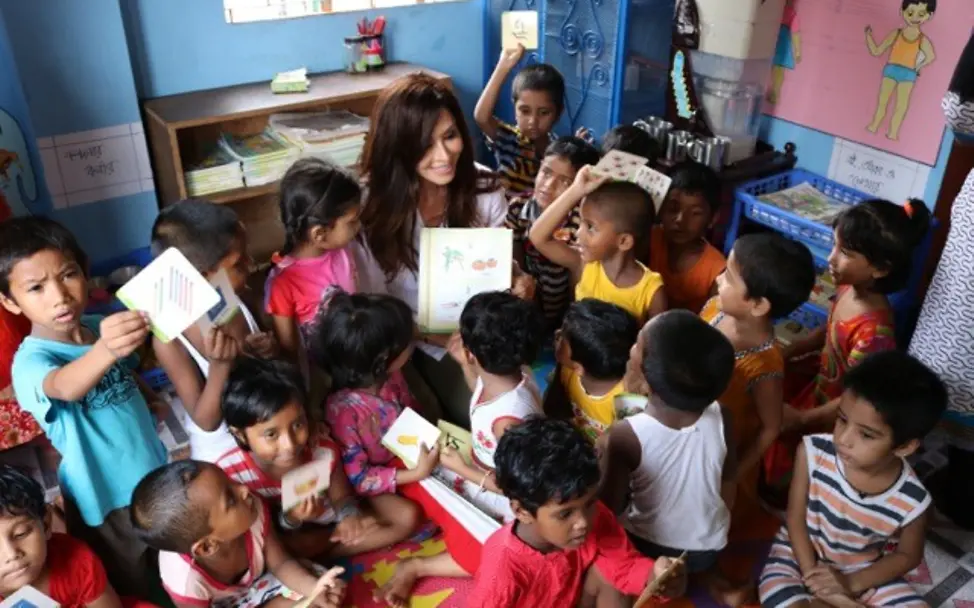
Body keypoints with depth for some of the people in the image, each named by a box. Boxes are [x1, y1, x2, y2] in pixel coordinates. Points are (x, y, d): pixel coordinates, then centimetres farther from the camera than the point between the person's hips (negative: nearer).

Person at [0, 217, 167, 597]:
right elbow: (65, 386, -48)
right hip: (107, 500, -5)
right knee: (133, 592, 16)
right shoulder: (31, 361, -24)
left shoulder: (101, 327, -6)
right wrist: (104, 351, -68)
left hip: (156, 475, 6)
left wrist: (150, 396, -4)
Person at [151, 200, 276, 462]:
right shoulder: (170, 340, -25)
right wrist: (220, 366, -36)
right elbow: (205, 421, -22)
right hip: (221, 455, -4)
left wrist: (269, 351, -19)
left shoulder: (240, 301, -13)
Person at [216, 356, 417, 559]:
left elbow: (341, 497, -8)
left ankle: (315, 556, -7)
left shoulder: (323, 450, -25)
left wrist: (349, 515, -31)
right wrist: (288, 519, -38)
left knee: (406, 516, -9)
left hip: (330, 516, 3)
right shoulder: (230, 472, -30)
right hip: (284, 533, -3)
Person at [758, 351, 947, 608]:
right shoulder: (812, 452, -23)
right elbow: (795, 519, -12)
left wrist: (851, 583, -14)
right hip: (802, 554, 0)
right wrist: (813, 578, -17)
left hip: (864, 573, 1)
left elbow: (908, 556, -3)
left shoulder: (913, 502, -22)